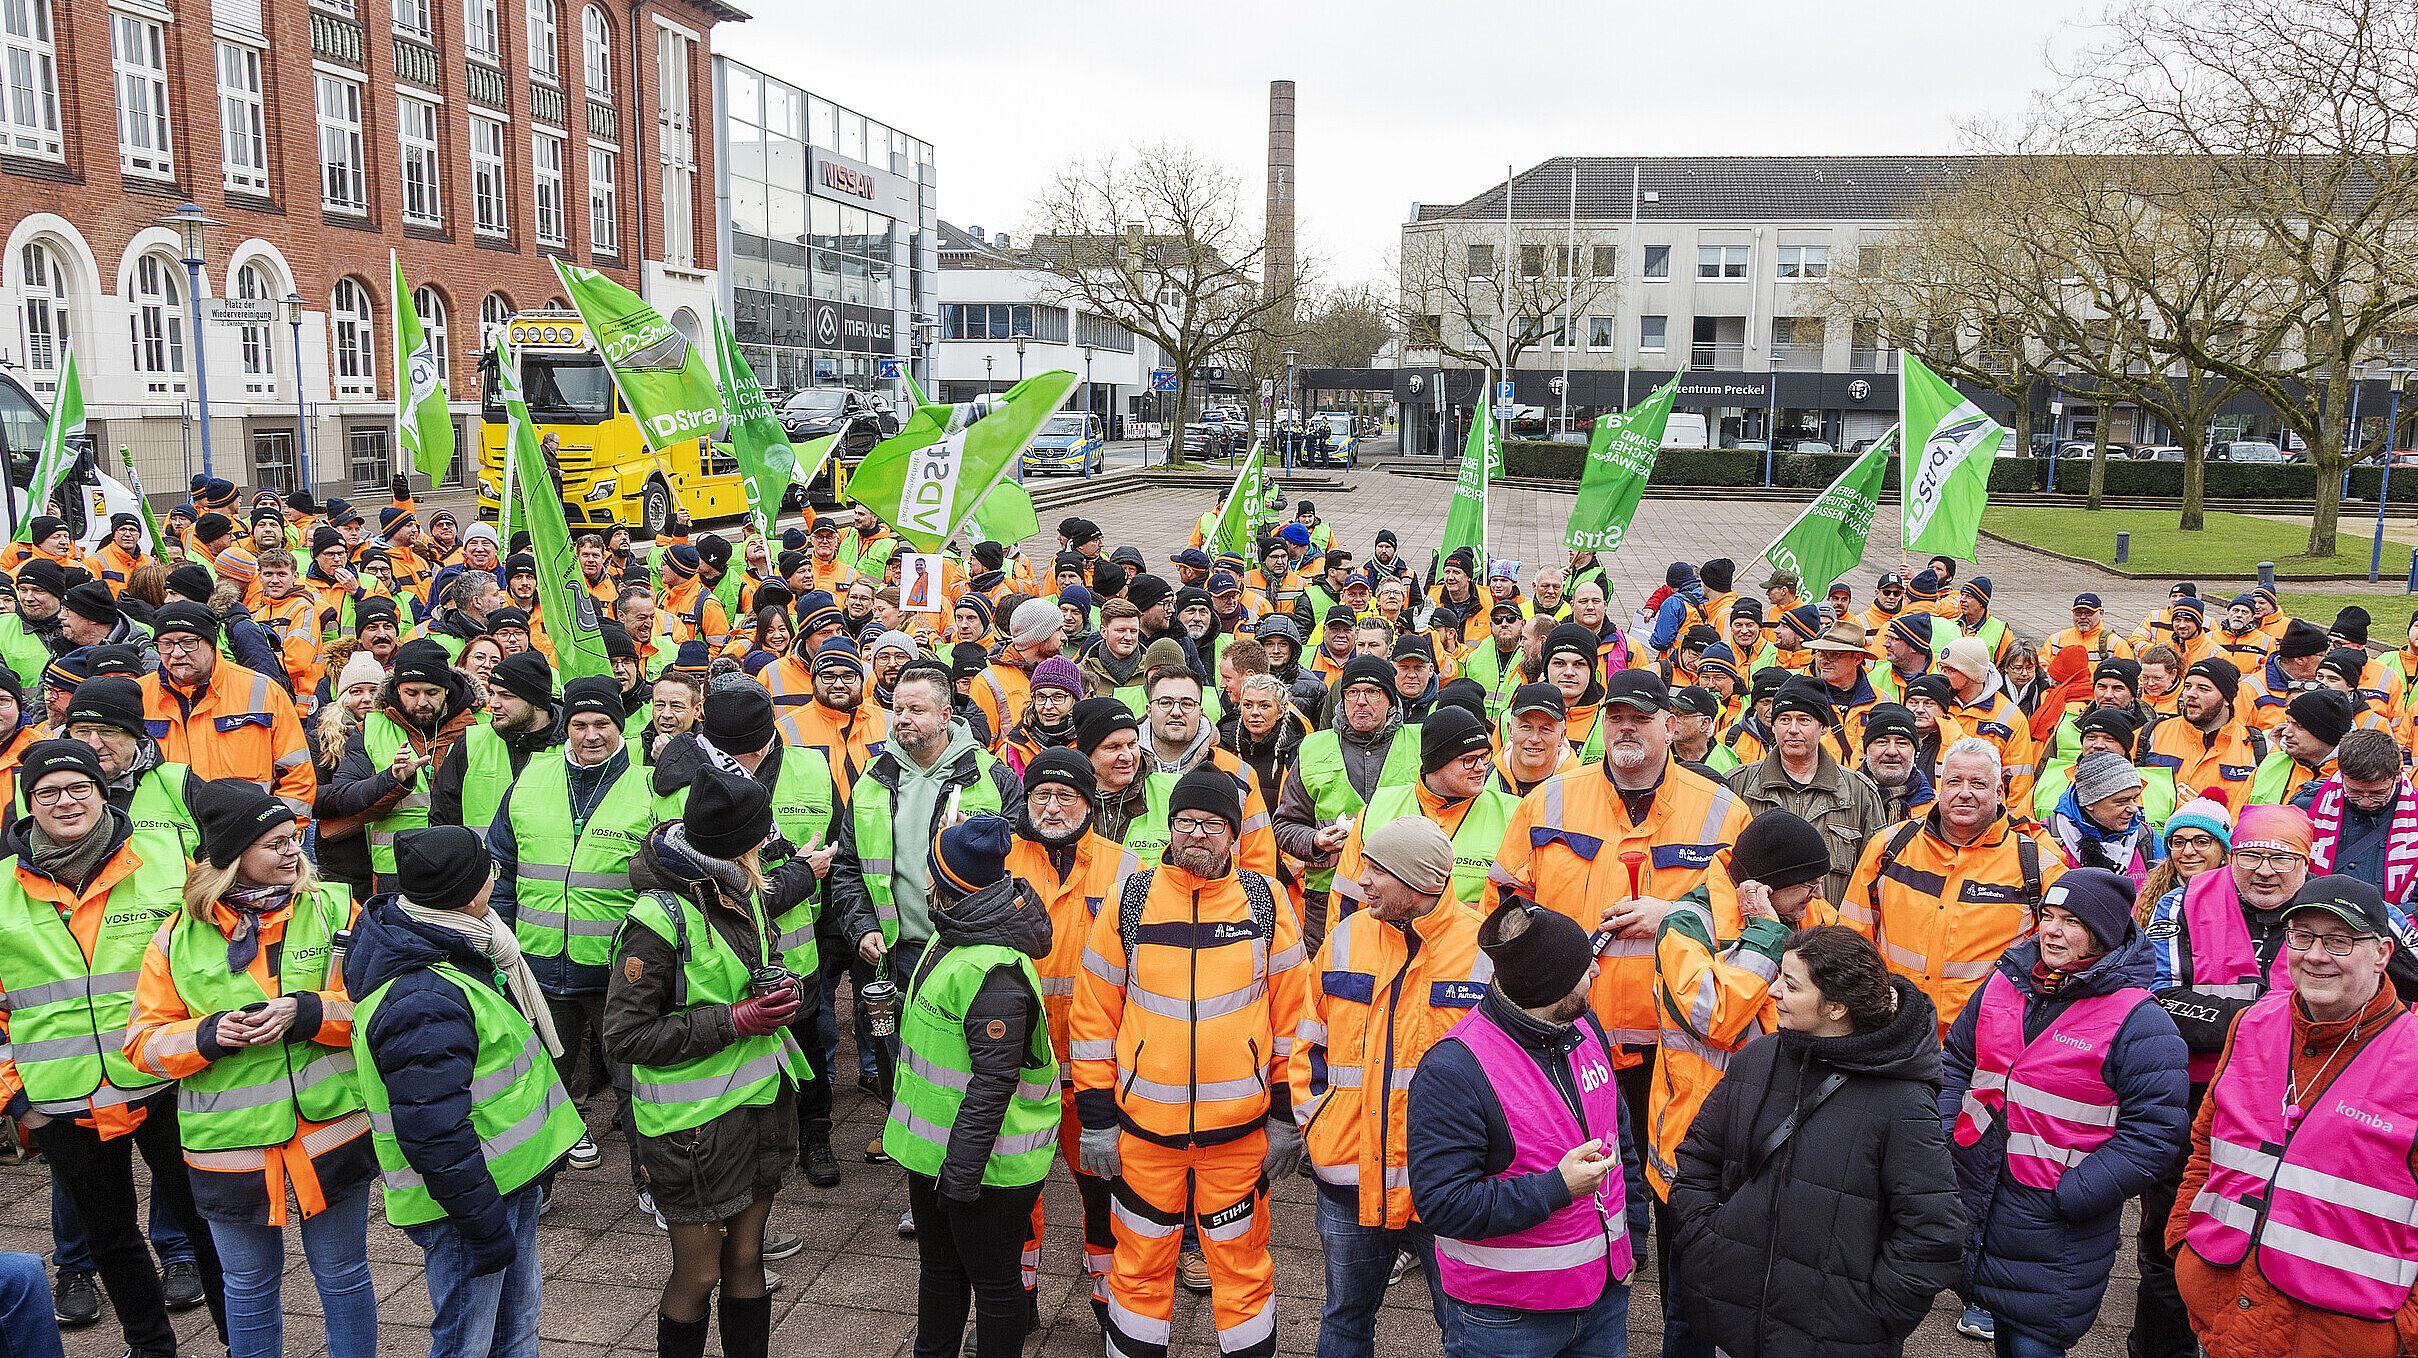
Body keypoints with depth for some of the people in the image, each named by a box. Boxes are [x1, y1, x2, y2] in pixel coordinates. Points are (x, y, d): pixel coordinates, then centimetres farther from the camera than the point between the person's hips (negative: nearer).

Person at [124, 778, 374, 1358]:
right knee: (249, 1288, 18)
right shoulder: (179, 937, -2)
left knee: (343, 1278, 14)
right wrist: (209, 1035, -18)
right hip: (231, 1146, 1)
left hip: (332, 1132, -1)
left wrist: (307, 1012, -22)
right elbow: (144, 1042, 1)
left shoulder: (334, 909, -5)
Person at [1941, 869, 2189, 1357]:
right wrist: (1942, 1137, 3)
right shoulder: (2004, 983, 4)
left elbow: (2155, 1132, -16)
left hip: (2055, 1225, -5)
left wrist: (2070, 1196, -19)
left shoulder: (2139, 1022, -13)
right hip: (1973, 1189, 5)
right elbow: (1957, 1062, 16)